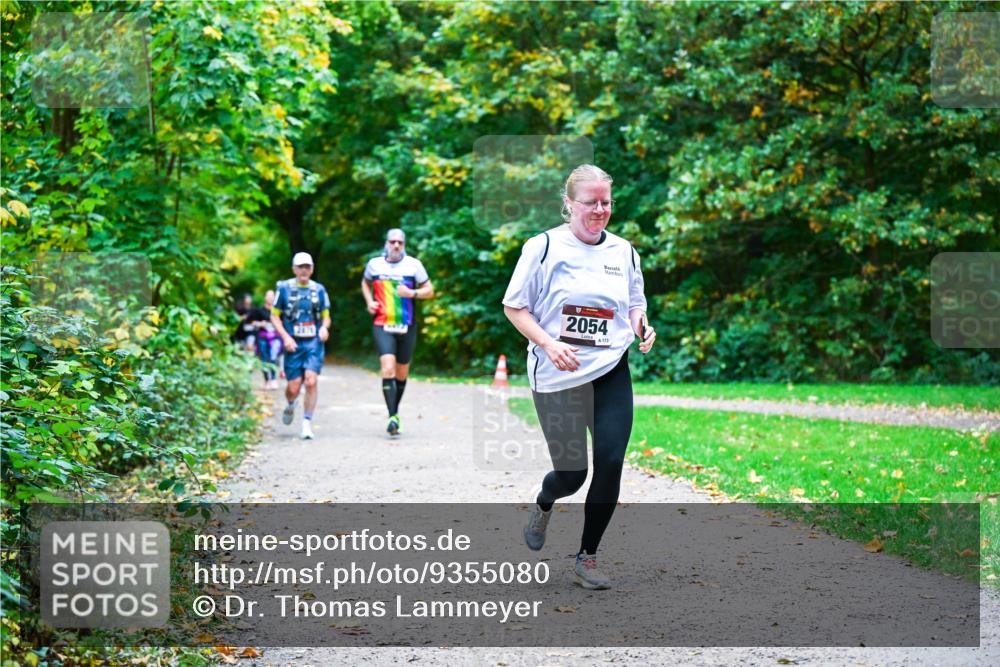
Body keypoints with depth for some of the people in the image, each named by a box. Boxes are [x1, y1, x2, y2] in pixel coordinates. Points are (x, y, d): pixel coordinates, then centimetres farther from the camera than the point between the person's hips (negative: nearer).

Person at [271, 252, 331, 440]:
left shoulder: (319, 290, 9)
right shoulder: (284, 288, 3)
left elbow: (326, 316, 17)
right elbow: (274, 316, 6)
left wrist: (324, 327, -6)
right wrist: (285, 337, -8)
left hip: (314, 343, 1)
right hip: (293, 344, -1)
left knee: (311, 382, -16)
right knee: (294, 387, -2)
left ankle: (307, 423, -7)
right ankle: (290, 405, 34)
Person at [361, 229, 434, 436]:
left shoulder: (413, 264, 1)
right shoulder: (374, 264, 4)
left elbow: (429, 291, 6)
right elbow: (366, 283, 24)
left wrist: (412, 293, -13)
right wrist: (369, 301, 5)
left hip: (406, 326, 1)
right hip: (382, 325, -1)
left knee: (401, 374, 10)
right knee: (388, 369, -18)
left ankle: (395, 412, 30)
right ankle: (392, 417, -20)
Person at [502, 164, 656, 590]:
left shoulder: (623, 251, 8)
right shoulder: (544, 247, -6)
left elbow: (635, 303, 20)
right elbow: (514, 306, -3)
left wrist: (641, 326, -3)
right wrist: (548, 344, -17)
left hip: (611, 373, 3)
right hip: (557, 378, -3)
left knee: (610, 463, -8)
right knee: (571, 474, -1)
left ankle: (587, 557, 9)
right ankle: (543, 505, 38)